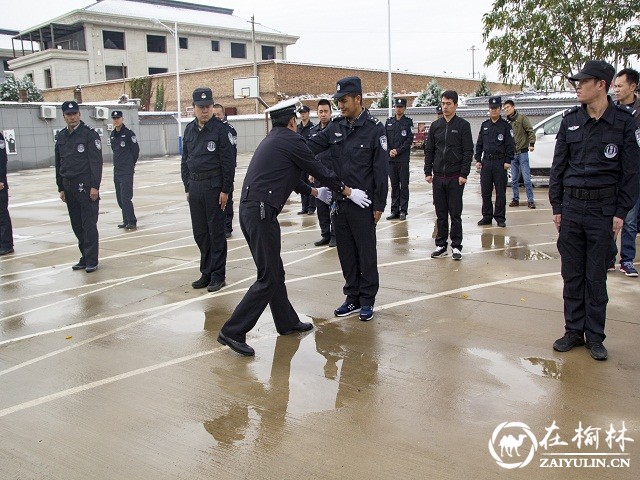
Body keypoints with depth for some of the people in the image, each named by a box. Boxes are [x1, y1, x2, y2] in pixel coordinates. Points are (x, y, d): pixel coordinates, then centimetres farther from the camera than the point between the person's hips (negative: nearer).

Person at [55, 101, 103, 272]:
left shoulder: (89, 134, -6)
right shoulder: (61, 136, 13)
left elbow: (96, 161, -10)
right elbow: (58, 164, 17)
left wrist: (95, 186, -15)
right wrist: (61, 188, 14)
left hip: (86, 186, -6)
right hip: (69, 186, 6)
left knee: (89, 224, -5)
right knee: (77, 225, 10)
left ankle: (91, 261, 1)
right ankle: (85, 257, 19)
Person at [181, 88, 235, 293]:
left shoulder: (220, 129, -7)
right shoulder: (189, 130, 11)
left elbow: (228, 162, -9)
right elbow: (185, 160, 16)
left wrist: (225, 190, -12)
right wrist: (187, 187, 11)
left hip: (214, 187, -6)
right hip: (194, 188, 6)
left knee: (216, 232, 1)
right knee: (200, 233, 11)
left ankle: (217, 275, 10)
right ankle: (206, 273, 22)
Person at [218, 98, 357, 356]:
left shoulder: (271, 140, 22)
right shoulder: (291, 140, -4)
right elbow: (319, 169, 1)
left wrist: (315, 192, 41)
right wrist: (349, 191, 12)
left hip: (249, 209, 10)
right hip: (262, 212, -10)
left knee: (274, 271, 18)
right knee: (269, 278, -4)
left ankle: (287, 322, 31)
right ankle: (233, 331, -3)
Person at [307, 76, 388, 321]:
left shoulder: (374, 128, -8)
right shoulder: (335, 126, 7)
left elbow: (380, 170, -9)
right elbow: (312, 145, 2)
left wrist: (379, 204, -10)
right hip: (340, 202, 5)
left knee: (366, 253, 5)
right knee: (346, 252, 12)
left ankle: (367, 300, 18)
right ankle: (353, 298, 25)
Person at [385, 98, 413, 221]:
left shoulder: (408, 122, 1)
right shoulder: (389, 122, 12)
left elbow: (409, 140, -6)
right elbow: (385, 138, 9)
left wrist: (398, 151, -12)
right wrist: (389, 151, -6)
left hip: (403, 159, -3)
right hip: (391, 159, 4)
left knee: (404, 185, 0)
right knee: (394, 185, 8)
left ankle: (403, 211, 4)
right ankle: (394, 211, 12)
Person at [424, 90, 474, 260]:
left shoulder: (463, 125, -2)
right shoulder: (435, 125, 9)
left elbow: (468, 151, -5)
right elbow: (429, 150, 11)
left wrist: (464, 174, -12)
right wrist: (428, 172, 4)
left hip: (455, 177, -4)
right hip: (438, 176, 4)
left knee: (455, 214, 2)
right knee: (441, 214, 9)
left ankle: (456, 246, 10)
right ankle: (441, 245, 17)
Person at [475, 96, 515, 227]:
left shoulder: (505, 126, 0)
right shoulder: (485, 125, 11)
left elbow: (510, 145, -1)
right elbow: (479, 144, 15)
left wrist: (508, 161, -9)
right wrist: (478, 160, 8)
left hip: (500, 163, -4)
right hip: (486, 162, 4)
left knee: (500, 192, 1)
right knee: (485, 192, 6)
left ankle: (500, 218, 9)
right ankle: (487, 216, 15)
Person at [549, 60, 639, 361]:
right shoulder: (571, 120, 6)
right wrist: (556, 206, 5)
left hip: (603, 208, -3)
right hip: (571, 205, 3)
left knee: (596, 276, 4)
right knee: (571, 273, 8)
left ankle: (595, 336, 17)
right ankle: (574, 330, 20)